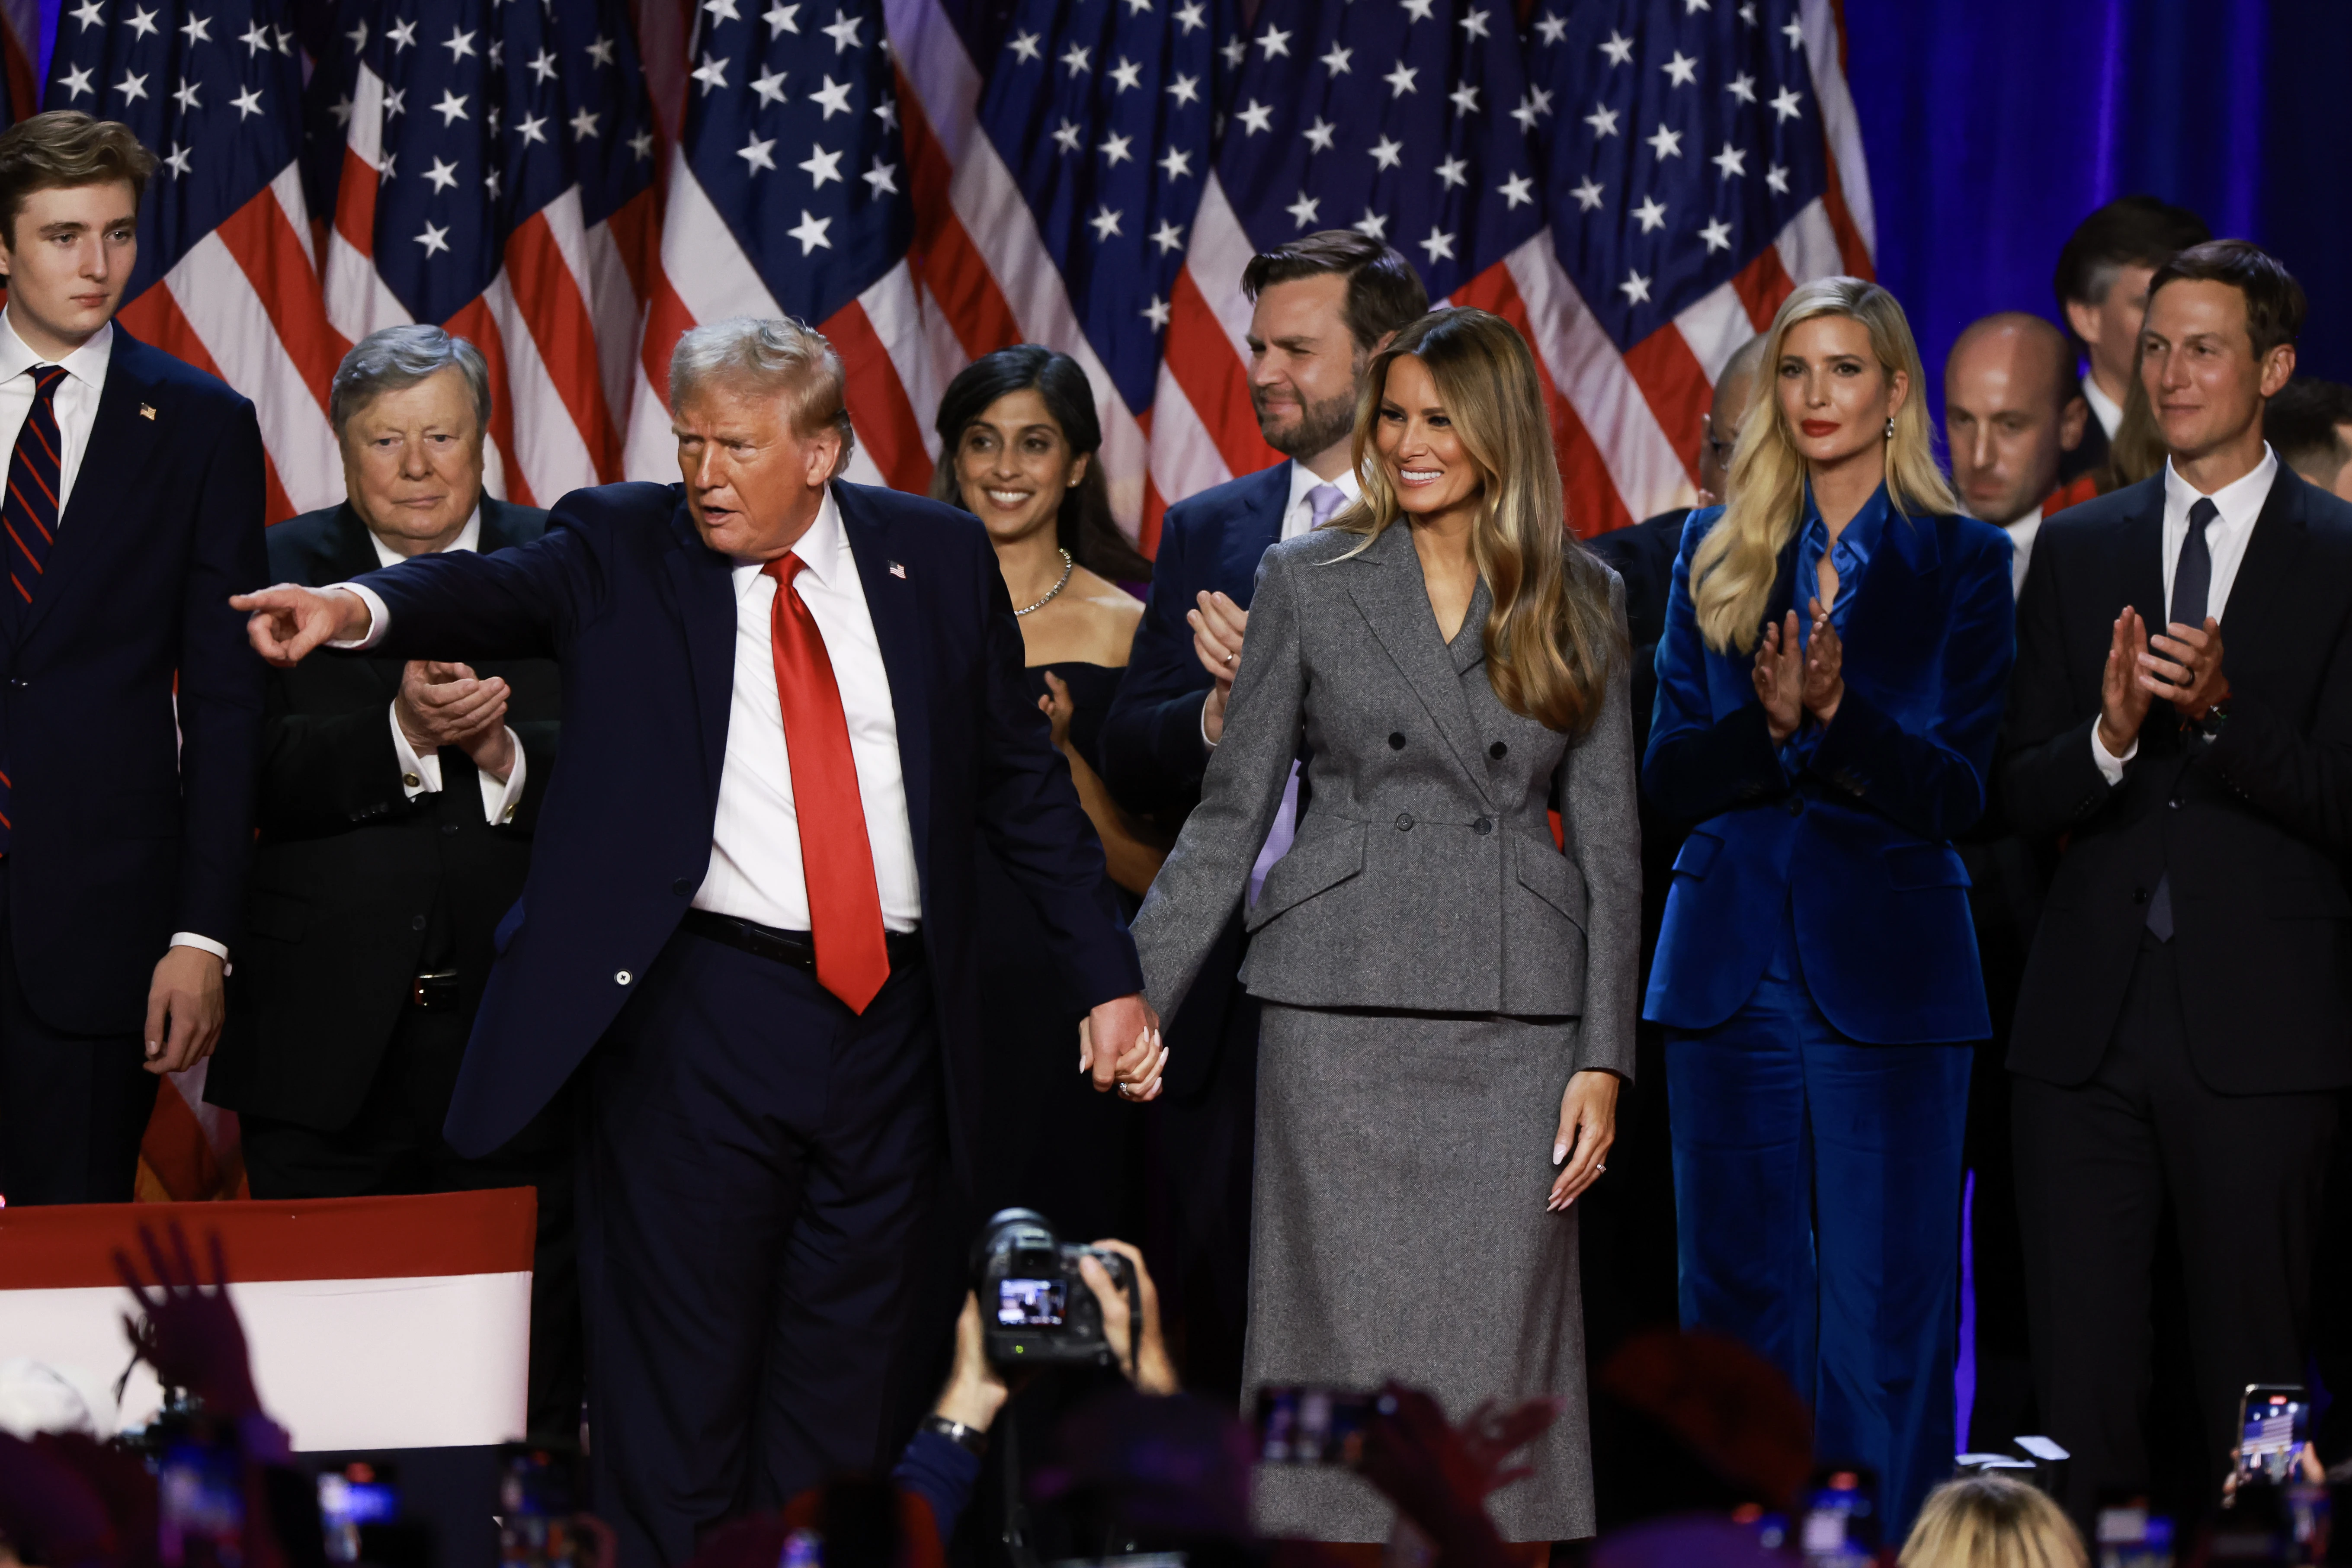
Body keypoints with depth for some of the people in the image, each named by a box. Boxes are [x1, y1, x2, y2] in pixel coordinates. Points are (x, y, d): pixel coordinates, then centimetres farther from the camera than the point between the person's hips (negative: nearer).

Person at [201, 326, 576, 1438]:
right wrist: (402, 732, -21)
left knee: (532, 1371, 4)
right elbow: (249, 781, -8)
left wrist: (506, 755, -19)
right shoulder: (279, 574, 4)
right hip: (327, 1042, 0)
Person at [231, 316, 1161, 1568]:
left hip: (889, 1024, 3)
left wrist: (1109, 979, 10)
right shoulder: (621, 548, 2)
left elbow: (1025, 783, 13)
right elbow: (503, 592, -18)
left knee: (843, 1388, 9)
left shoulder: (937, 559, 9)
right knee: (678, 1384, -2)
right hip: (699, 1011, -3)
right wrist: (367, 608, -39)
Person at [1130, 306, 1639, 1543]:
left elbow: (1607, 842, 8)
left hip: (1516, 1016, 1)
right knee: (1346, 1346, -3)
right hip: (1343, 1010, -1)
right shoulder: (1307, 581, 5)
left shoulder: (1580, 601, 8)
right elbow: (1231, 814, 7)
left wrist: (1602, 1058, 0)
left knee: (1501, 1351, 0)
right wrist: (1135, 1000, -1)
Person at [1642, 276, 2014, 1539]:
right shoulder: (1717, 553, 10)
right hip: (1732, 967, 3)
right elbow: (1667, 771, 3)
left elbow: (1960, 792, -5)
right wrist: (1769, 722, -16)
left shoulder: (1963, 561, 2)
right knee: (1739, 1291, 7)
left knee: (1883, 1304, -3)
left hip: (1888, 970, -3)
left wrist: (1840, 715, -21)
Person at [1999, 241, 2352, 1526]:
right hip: (2086, 1019, 3)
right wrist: (2110, 733, -13)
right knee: (2078, 1377, 4)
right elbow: (2024, 796, 7)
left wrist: (2218, 711, -21)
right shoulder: (2079, 551, 12)